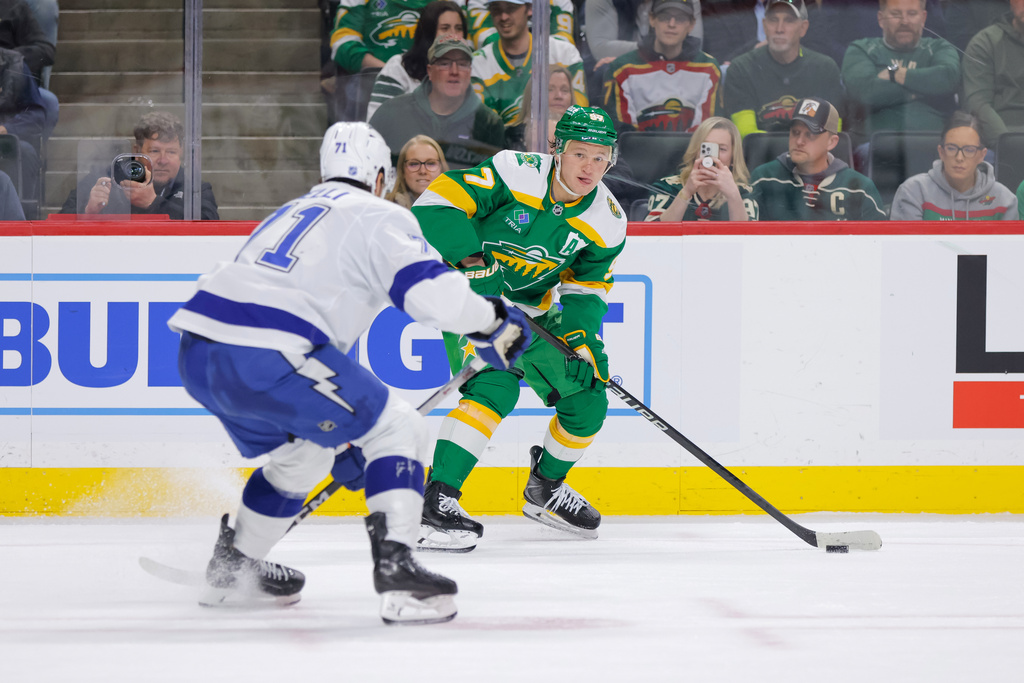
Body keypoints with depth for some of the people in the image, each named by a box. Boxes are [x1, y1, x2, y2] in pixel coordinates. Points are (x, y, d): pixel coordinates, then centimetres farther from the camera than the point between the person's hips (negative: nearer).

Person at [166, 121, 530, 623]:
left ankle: (232, 568, 40)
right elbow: (428, 289, -9)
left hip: (197, 355, 8)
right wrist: (492, 321, 10)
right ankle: (395, 571, -11)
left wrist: (342, 436, 42)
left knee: (303, 449, 32)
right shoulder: (379, 216, 9)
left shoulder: (292, 212, 34)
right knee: (398, 432, 3)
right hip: (262, 355, -8)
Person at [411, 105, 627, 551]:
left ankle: (545, 489, 32)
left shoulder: (606, 223, -6)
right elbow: (437, 203, -24)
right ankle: (435, 502, -33)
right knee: (496, 386, -29)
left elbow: (586, 289, 0)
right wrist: (471, 259, -32)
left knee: (587, 401, 4)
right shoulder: (514, 173, -22)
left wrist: (583, 336, -18)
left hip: (530, 311, 6)